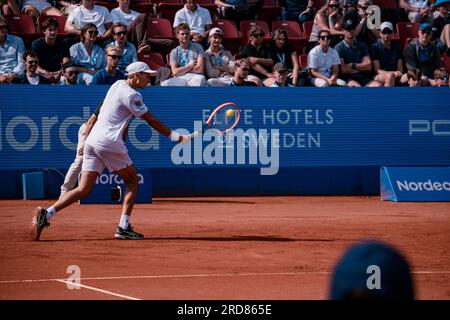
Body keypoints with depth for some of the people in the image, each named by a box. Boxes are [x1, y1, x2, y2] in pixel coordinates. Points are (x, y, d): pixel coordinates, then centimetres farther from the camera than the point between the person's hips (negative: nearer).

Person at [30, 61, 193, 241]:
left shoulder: (117, 84, 18)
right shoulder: (131, 95, -7)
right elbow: (151, 121, -5)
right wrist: (174, 136, -1)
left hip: (92, 140, 8)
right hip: (109, 142, -8)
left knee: (84, 189, 3)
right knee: (132, 181, 8)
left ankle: (46, 213, -14)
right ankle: (123, 227, -2)